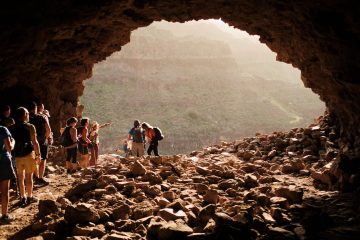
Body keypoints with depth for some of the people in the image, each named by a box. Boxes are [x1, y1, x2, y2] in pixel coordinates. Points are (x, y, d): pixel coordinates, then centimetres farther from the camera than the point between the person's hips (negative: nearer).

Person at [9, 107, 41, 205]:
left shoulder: (12, 128, 5)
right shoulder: (30, 127, -8)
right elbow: (34, 142, -10)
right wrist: (38, 154, -4)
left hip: (17, 155, 4)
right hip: (28, 154, -4)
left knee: (20, 177, 11)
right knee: (29, 176, 4)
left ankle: (23, 197, 17)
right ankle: (29, 197, 10)